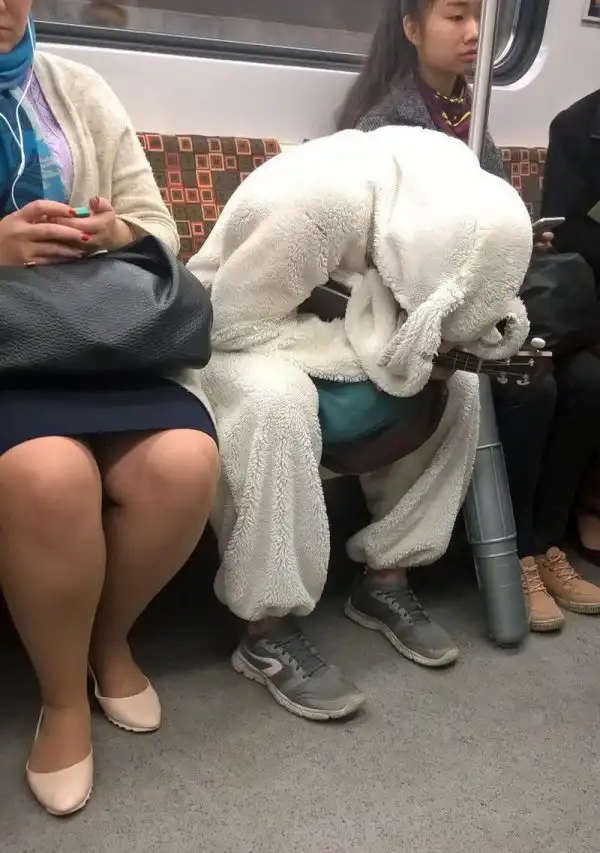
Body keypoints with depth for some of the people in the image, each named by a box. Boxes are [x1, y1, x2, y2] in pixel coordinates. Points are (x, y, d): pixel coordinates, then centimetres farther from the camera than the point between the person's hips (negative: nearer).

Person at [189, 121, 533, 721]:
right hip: (236, 327, -6)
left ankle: (384, 581, 0)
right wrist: (372, 357, -31)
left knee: (459, 387, -9)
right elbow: (235, 322, -29)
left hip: (319, 309, 7)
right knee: (276, 403, -38)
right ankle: (268, 633, -23)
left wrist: (480, 334, -22)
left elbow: (419, 300, 0)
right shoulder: (315, 200, -36)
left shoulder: (453, 187, -14)